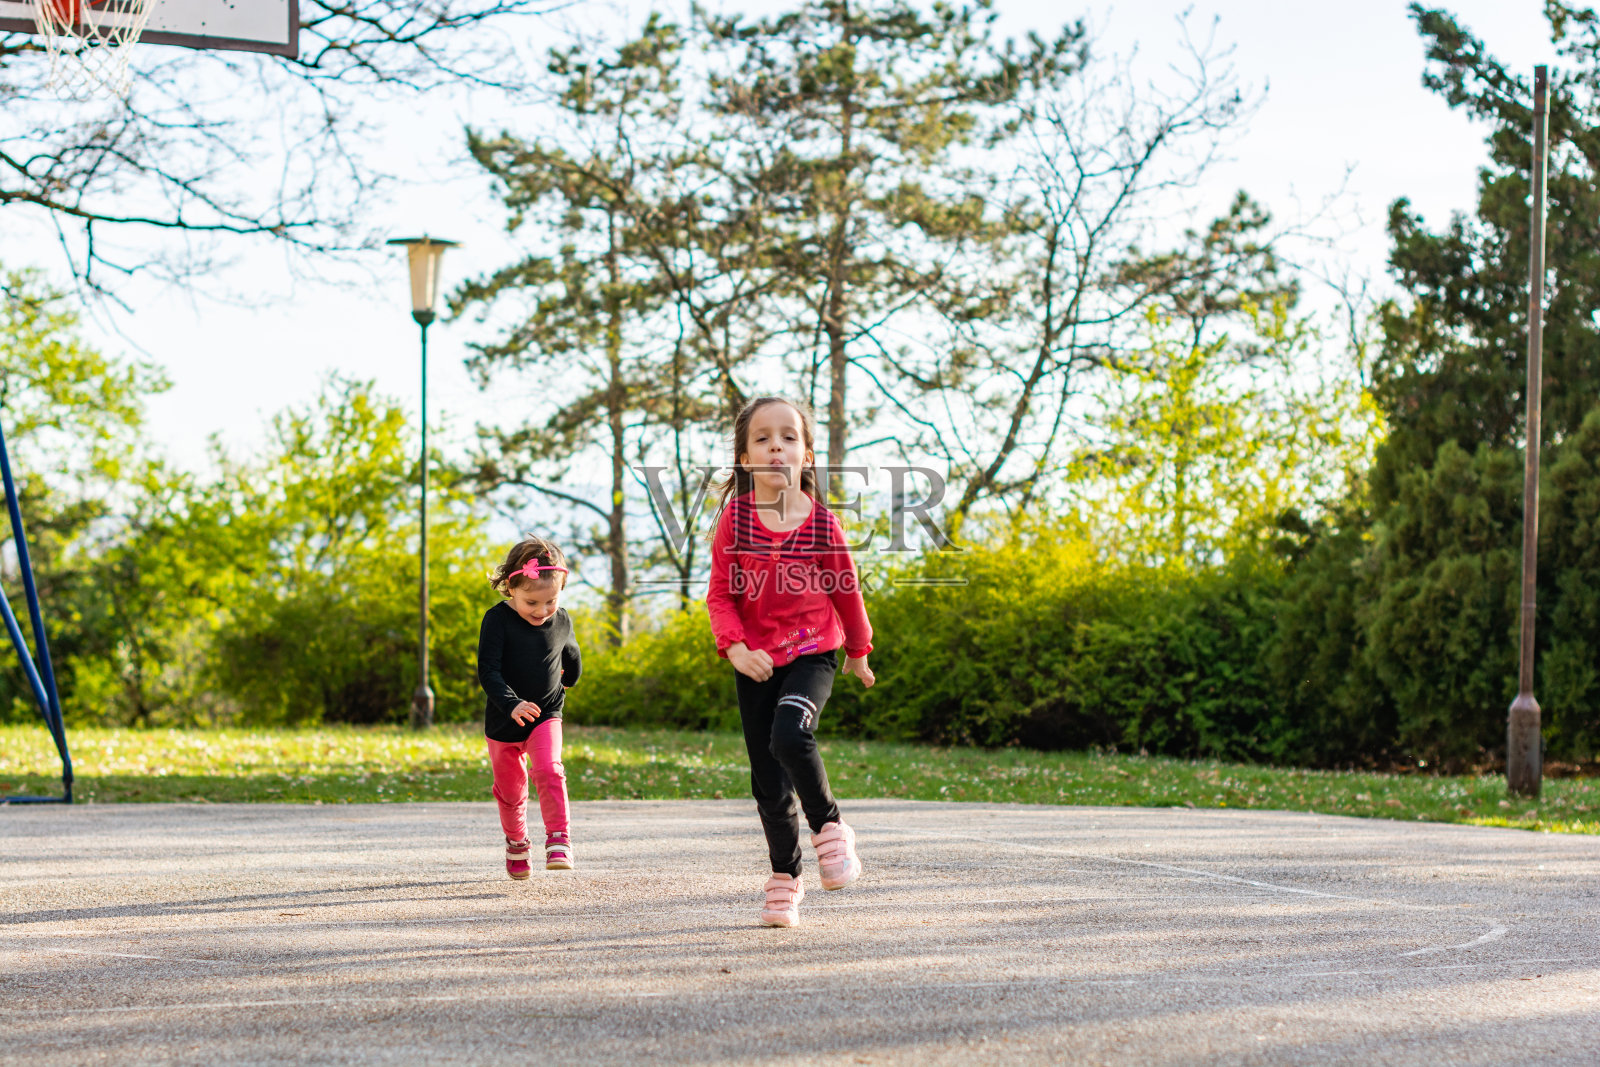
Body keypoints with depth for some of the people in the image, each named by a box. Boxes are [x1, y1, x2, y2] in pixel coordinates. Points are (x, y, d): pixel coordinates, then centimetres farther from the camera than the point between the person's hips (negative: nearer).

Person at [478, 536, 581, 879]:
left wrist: (567, 682, 31)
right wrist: (511, 704, -37)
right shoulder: (497, 620, -17)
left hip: (546, 715, 1)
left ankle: (559, 838, -16)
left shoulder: (561, 621, -6)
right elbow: (488, 670, -23)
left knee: (549, 770, -23)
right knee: (509, 787, 12)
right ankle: (516, 842, 35)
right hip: (503, 720, -1)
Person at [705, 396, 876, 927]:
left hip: (812, 652, -2)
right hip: (756, 661, 2)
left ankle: (830, 825, -7)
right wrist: (735, 647, -16)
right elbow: (720, 593, -1)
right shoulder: (734, 519, -5)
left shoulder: (822, 524, -6)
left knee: (789, 735, -30)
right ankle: (785, 875, 23)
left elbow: (847, 590, 8)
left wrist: (858, 650, 19)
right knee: (768, 781, 5)